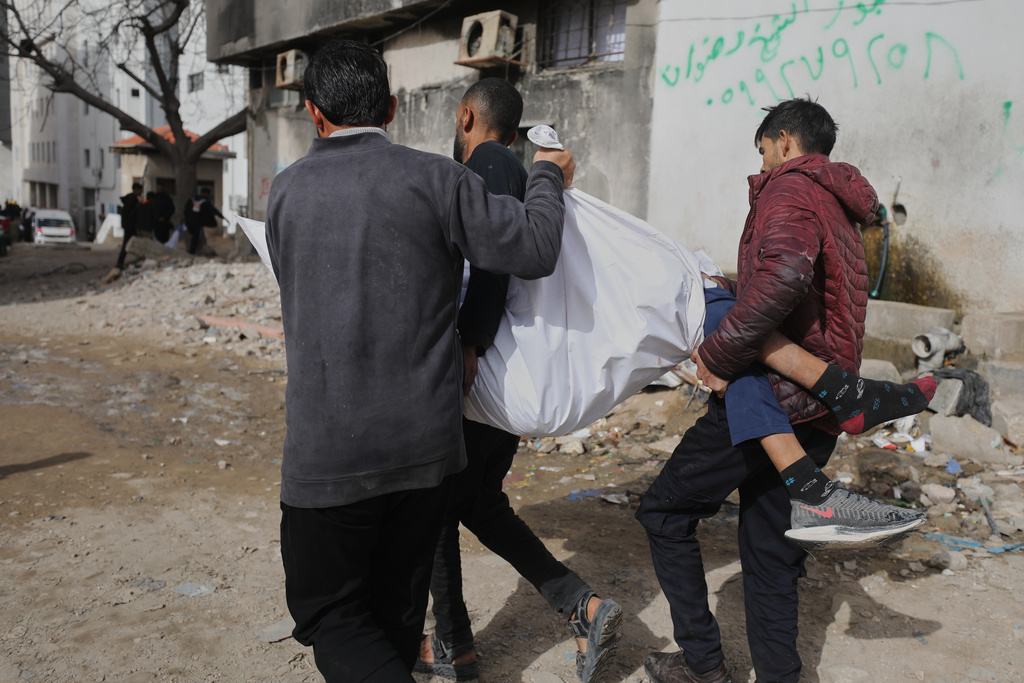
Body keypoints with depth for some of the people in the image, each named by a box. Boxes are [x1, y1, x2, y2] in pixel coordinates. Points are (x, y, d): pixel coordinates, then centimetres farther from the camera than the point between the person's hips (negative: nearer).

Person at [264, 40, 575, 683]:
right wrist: (548, 178, 10)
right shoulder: (436, 179, -6)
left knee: (327, 611, 12)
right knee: (397, 604, 20)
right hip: (429, 438, 2)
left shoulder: (285, 191, 3)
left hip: (331, 449, -1)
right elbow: (534, 250, -9)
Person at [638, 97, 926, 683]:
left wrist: (718, 352, -23)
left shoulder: (789, 187, -7)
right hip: (818, 413, 9)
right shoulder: (841, 207, 23)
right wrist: (731, 290, 25)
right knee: (770, 549, 15)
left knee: (666, 512, 3)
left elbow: (784, 275, -28)